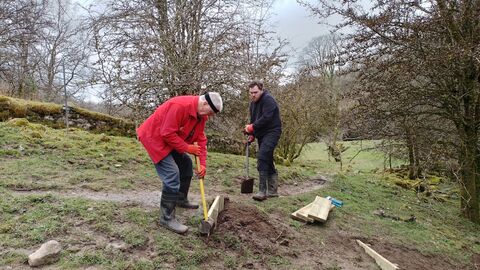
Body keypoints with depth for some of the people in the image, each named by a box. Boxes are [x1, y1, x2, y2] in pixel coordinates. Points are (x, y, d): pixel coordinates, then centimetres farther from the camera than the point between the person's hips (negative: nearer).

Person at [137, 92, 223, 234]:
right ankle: (167, 218, -8)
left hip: (171, 139, 10)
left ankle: (181, 200, 35)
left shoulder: (201, 114, -1)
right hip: (154, 137, -10)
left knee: (186, 164, 17)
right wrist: (187, 147, -20)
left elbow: (201, 139, 1)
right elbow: (167, 134, -30)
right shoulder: (179, 106, -31)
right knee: (172, 174, -18)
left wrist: (202, 163, -5)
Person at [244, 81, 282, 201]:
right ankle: (272, 191, 22)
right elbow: (253, 120, 19)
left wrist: (252, 127, -18)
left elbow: (266, 118, -25)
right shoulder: (253, 103, 15)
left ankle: (262, 191, -18)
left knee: (262, 158, -20)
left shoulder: (268, 100, -14)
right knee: (267, 160, 12)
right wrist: (252, 134, 8)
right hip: (262, 134, 9)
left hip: (271, 132, -9)